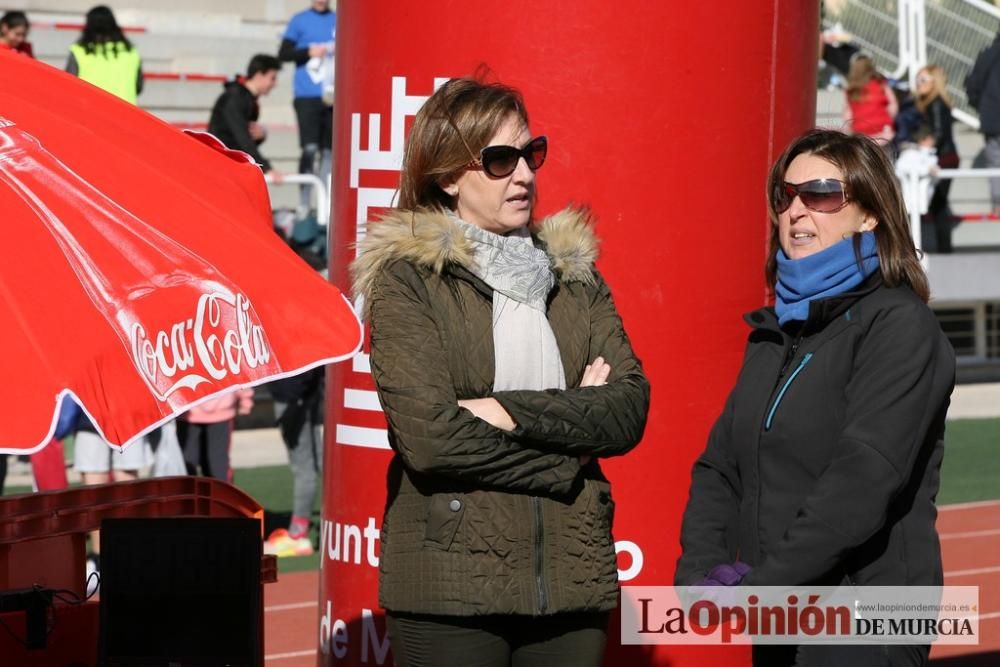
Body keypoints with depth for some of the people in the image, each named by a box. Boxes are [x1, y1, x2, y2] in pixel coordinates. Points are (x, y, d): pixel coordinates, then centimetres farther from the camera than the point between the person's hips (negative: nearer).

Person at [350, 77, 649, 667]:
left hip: (571, 583, 4)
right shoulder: (408, 278, -2)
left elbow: (630, 408, 1)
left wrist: (514, 414, -13)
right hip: (452, 587, -4)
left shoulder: (574, 273, 13)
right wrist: (565, 453, -6)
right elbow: (429, 435, -14)